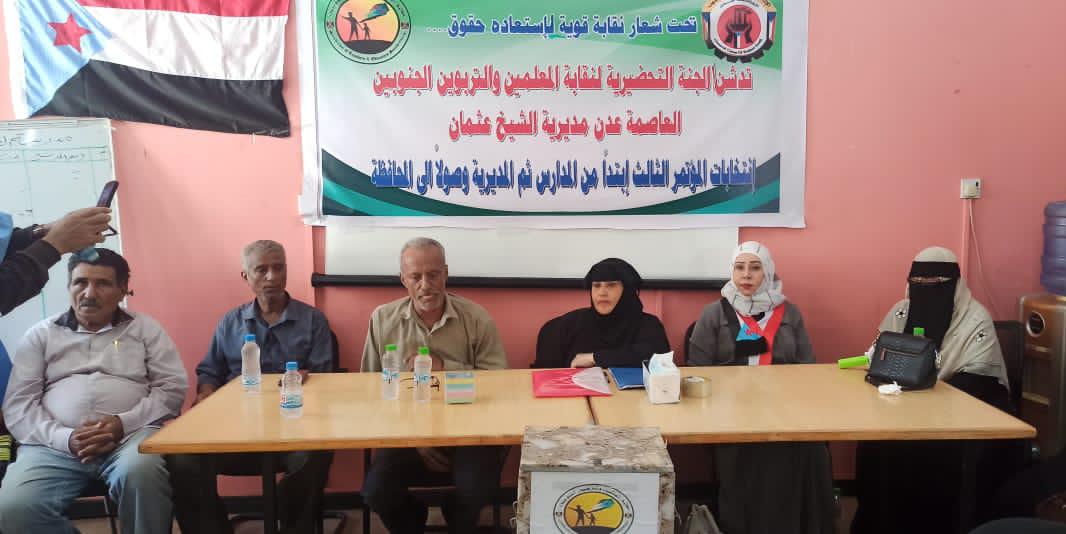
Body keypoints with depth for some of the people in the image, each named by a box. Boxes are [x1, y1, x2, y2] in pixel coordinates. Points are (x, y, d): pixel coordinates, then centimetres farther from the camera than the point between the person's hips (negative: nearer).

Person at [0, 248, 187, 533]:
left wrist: (124, 423, -12)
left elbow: (172, 388, 5)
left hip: (131, 434, -1)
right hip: (55, 443, 2)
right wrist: (64, 438, -10)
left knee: (141, 474, -36)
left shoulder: (145, 328, 14)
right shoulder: (41, 334, 17)